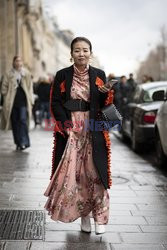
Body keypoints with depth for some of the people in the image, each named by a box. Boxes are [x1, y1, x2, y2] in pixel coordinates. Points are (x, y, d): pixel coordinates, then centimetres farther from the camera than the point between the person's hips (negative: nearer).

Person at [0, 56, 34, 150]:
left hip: (23, 102, -1)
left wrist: (30, 102, 4)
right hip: (12, 102, 1)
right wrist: (8, 98, -2)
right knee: (15, 122, 4)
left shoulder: (27, 74, 8)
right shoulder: (9, 75, 6)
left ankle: (24, 142, -14)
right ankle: (18, 143, 14)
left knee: (23, 120, -14)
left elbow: (30, 88, 9)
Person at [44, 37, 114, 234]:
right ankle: (83, 215, 13)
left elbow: (104, 105, 8)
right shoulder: (62, 75, 3)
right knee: (73, 173, -1)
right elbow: (55, 103, 2)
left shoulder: (99, 75, 6)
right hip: (69, 131, 0)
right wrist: (67, 125, -10)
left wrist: (106, 93, -14)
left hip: (93, 132, 0)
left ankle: (99, 217, 6)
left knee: (95, 172, -3)